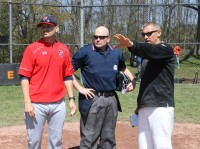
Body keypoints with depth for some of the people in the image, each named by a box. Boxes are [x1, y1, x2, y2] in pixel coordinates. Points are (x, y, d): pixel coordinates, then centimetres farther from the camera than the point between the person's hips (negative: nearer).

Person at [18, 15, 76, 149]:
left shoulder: (64, 49, 8)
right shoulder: (32, 49, -4)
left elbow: (68, 77, 13)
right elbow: (24, 77, -6)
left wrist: (71, 99, 7)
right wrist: (27, 102, -14)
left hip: (58, 104, 3)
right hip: (36, 104, -3)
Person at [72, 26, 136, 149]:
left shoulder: (116, 53, 7)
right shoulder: (85, 51, -8)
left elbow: (123, 68, 25)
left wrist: (133, 80, 8)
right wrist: (80, 88, -10)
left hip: (112, 99, 5)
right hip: (92, 99, -5)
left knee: (109, 137, 16)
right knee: (89, 138, -1)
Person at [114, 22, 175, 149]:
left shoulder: (166, 49, -3)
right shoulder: (147, 55, 20)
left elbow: (151, 50, -26)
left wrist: (131, 44, -42)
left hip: (161, 106, -8)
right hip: (145, 107, 8)